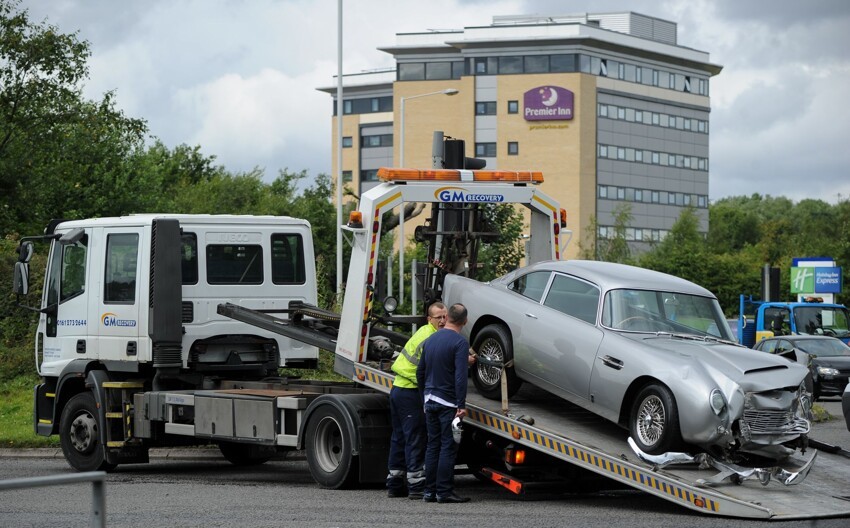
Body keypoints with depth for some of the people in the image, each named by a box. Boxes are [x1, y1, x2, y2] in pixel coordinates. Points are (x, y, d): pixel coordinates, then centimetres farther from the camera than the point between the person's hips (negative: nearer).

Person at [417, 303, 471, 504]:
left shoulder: (430, 340, 11)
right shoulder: (459, 342, -12)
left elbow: (420, 372, 19)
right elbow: (460, 376, -19)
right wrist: (461, 405, -20)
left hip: (430, 400, 7)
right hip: (448, 402, -7)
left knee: (433, 446, 11)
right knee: (448, 447, -4)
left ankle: (429, 491, 11)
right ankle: (444, 491, -6)